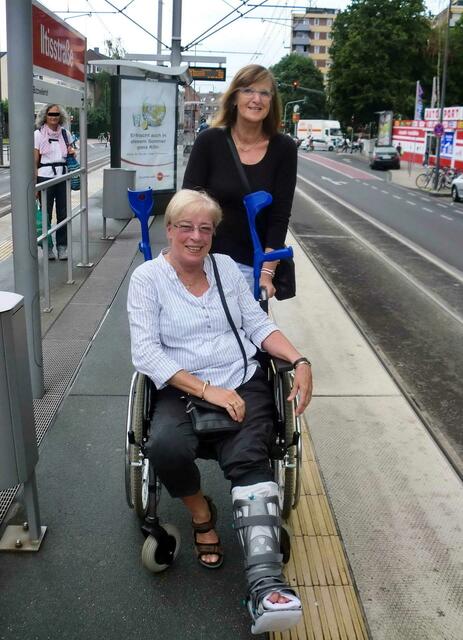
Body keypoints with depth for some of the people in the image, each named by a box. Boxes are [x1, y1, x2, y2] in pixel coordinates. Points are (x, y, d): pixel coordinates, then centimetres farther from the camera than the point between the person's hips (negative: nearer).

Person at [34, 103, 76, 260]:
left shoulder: (65, 133, 9)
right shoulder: (38, 134, -2)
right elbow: (35, 162, -4)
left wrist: (72, 152, 1)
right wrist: (35, 184, -10)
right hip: (45, 177, -3)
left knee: (63, 214, 5)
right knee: (46, 214, 2)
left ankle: (62, 247, 15)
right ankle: (47, 247, 12)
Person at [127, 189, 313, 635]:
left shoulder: (226, 266, 13)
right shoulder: (148, 277, 1)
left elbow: (258, 324, 14)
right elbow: (145, 353, -9)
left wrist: (300, 361, -4)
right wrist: (206, 389, -18)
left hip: (244, 385, 2)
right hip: (182, 391, -1)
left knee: (247, 458, -26)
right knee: (165, 447, -32)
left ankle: (265, 584, -32)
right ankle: (201, 514, 0)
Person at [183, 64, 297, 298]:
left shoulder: (283, 148, -4)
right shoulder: (210, 141, -6)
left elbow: (280, 216, -5)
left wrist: (266, 273, -12)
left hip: (253, 265, 1)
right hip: (207, 259, -1)